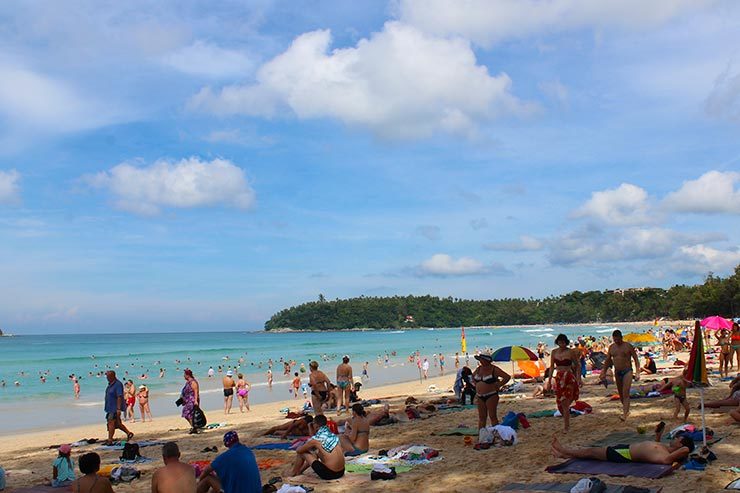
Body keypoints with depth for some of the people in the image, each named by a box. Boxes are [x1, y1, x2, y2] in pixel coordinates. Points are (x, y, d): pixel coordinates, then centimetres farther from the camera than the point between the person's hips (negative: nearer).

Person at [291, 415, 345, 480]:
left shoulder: (316, 439, -12)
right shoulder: (333, 435, 5)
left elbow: (298, 451, 1)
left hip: (328, 474, -7)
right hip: (341, 472, 7)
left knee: (302, 453, 8)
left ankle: (294, 474, 28)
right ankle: (300, 471, 43)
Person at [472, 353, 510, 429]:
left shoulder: (494, 369, -10)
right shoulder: (479, 369, 9)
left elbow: (507, 377, -13)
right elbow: (473, 376, 29)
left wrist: (498, 385, -11)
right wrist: (476, 385, 15)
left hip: (491, 396, -6)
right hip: (480, 397, 6)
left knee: (493, 416, -6)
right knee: (481, 417, 8)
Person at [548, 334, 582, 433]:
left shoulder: (571, 352, -4)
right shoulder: (554, 352, 7)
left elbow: (577, 365, 2)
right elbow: (552, 366, 13)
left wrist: (578, 378, -3)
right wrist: (549, 379, 8)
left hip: (569, 378, -4)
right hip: (559, 378, 4)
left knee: (565, 403, -9)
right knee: (560, 402, 7)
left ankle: (566, 426, -4)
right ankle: (567, 423, 26)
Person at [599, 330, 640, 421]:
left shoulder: (628, 346, -6)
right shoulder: (611, 347, 8)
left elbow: (636, 359, -5)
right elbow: (607, 361, 16)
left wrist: (637, 373, -14)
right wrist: (603, 373, 12)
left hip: (627, 372, -5)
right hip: (617, 372, 5)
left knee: (626, 393, -15)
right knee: (620, 394, 12)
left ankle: (625, 414, -21)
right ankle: (626, 410, 31)